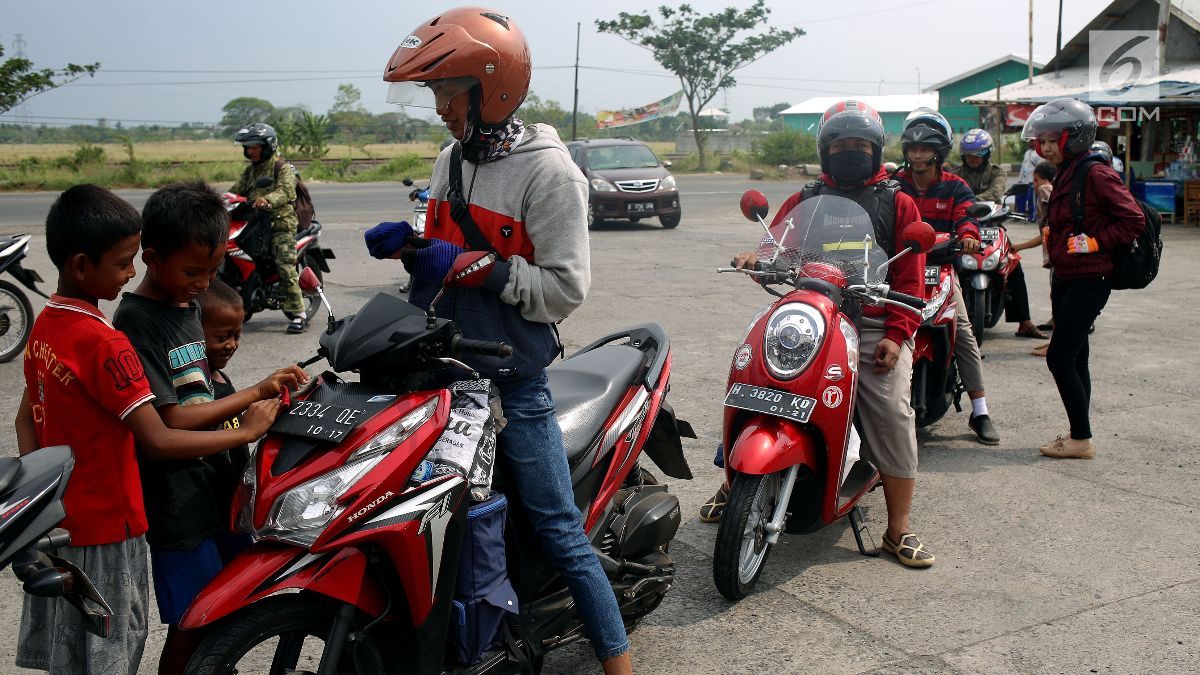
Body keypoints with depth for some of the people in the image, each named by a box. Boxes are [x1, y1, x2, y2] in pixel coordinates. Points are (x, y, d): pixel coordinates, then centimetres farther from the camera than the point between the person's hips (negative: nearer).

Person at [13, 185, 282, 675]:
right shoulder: (105, 345, -25)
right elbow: (158, 442, -28)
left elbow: (26, 419, 10)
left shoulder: (44, 325, 3)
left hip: (57, 522, 8)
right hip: (105, 529, -8)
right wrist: (246, 431, -20)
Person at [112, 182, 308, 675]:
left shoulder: (187, 306, 10)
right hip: (176, 500, -8)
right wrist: (255, 393, -22)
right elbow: (170, 421, -22)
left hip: (208, 483, 8)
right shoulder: (136, 324, -16)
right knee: (193, 625, 1)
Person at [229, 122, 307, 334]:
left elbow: (286, 191, -19)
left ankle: (299, 315, -18)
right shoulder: (251, 170, 22)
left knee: (285, 266, -18)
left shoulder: (282, 167, -2)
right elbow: (237, 190, 19)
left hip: (281, 222, -7)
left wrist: (267, 200, -39)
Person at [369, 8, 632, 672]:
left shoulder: (547, 170, -12)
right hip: (442, 368, 7)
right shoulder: (451, 160, 11)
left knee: (559, 530, -2)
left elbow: (566, 288, -16)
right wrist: (408, 243, 2)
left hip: (510, 377, -7)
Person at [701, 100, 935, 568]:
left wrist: (896, 334, -8)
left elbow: (911, 276, 4)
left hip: (876, 330, -1)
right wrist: (757, 258, -20)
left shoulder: (898, 204, 11)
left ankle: (899, 531, 2)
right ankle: (733, 483, 15)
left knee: (893, 420, -9)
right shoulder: (804, 201, 17)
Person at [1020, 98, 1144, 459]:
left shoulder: (1096, 174, -15)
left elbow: (1133, 219, -18)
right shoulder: (1066, 175, 14)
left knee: (1059, 359, -9)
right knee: (1074, 360, 13)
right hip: (1066, 278, 10)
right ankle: (1079, 436, 21)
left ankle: (1082, 439, 2)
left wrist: (1094, 242, -19)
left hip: (1088, 280, -10)